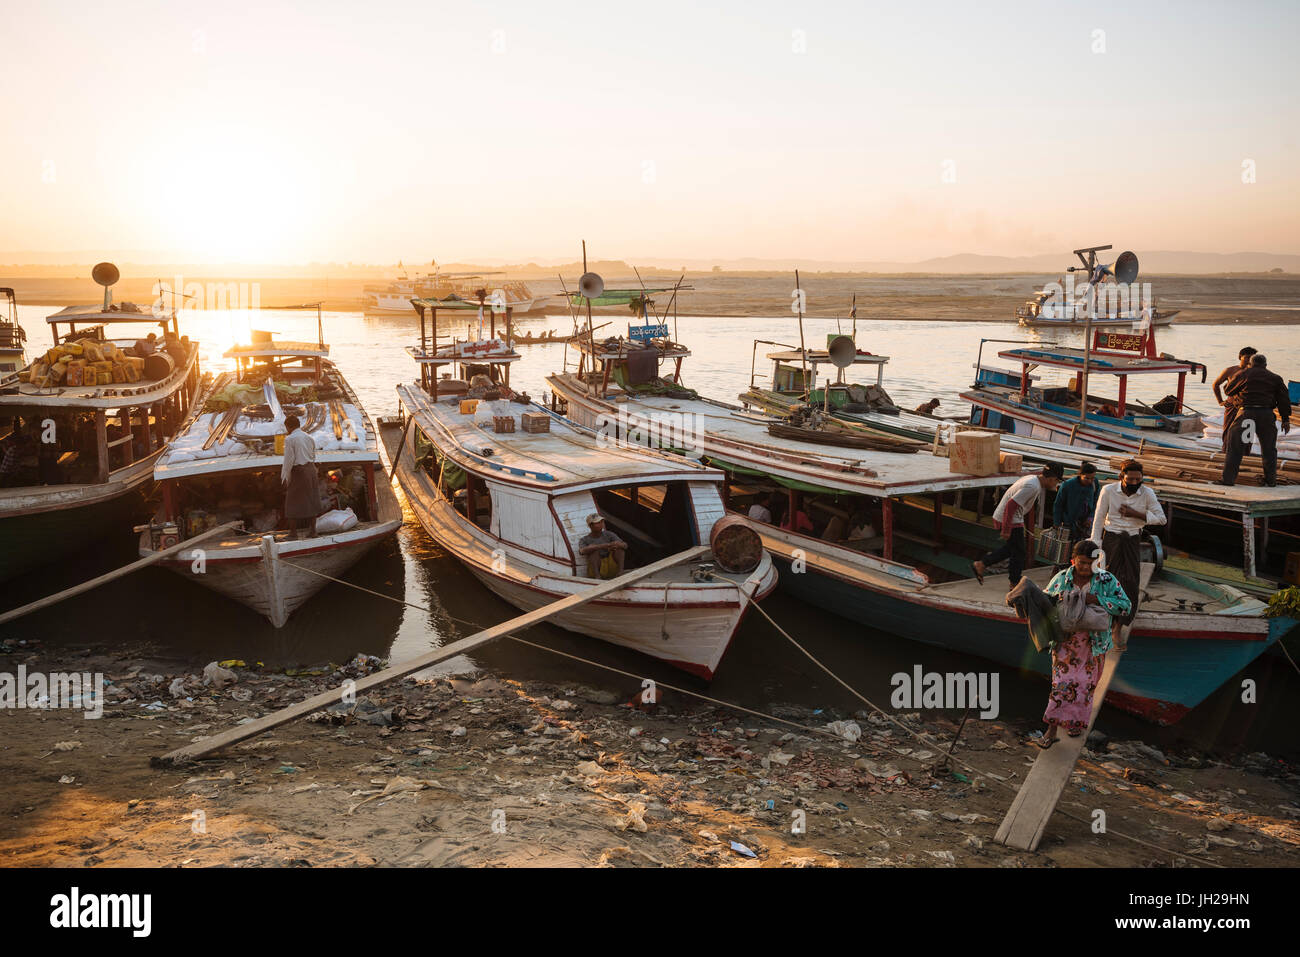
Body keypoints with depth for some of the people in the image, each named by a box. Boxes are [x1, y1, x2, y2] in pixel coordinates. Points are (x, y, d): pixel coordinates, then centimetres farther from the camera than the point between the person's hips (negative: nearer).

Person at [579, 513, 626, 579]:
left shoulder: (609, 535, 8)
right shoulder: (583, 540, 1)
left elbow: (625, 545, -4)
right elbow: (582, 551, -23)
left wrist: (617, 545, -30)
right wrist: (601, 546, -36)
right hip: (596, 569, -2)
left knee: (619, 545, -16)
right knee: (593, 548, -25)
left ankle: (620, 571, -32)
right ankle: (597, 576, -38)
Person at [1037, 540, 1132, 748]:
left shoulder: (1106, 580, -8)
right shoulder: (1061, 578, -3)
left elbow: (1125, 605, -11)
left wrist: (1098, 601, -23)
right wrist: (1056, 599, -12)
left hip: (1093, 643, 0)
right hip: (1065, 640, 0)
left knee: (1085, 683, 9)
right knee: (1061, 682, -3)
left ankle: (1078, 722, 34)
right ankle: (1052, 731, 3)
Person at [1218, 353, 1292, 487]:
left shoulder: (1243, 374, 7)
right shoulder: (1275, 378, 14)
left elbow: (1228, 390, 16)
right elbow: (1283, 399, 9)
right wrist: (1286, 419, 10)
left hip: (1247, 412, -2)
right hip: (1266, 414, 2)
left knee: (1235, 446, -1)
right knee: (1269, 448, 15)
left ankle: (1228, 478, -7)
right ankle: (1271, 480, 19)